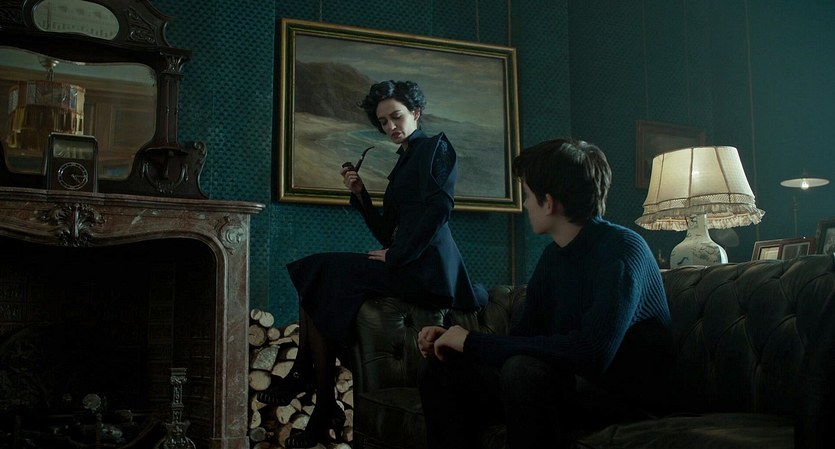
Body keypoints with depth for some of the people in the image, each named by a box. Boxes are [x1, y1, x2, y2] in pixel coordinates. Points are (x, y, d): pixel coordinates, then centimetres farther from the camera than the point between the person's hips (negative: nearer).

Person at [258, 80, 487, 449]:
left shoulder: (434, 147, 2)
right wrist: (360, 194, 9)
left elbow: (439, 207, -14)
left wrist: (395, 255, -14)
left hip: (423, 267, -9)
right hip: (403, 265, 9)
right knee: (315, 276, -2)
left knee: (322, 278, -15)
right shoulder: (403, 163, 26)